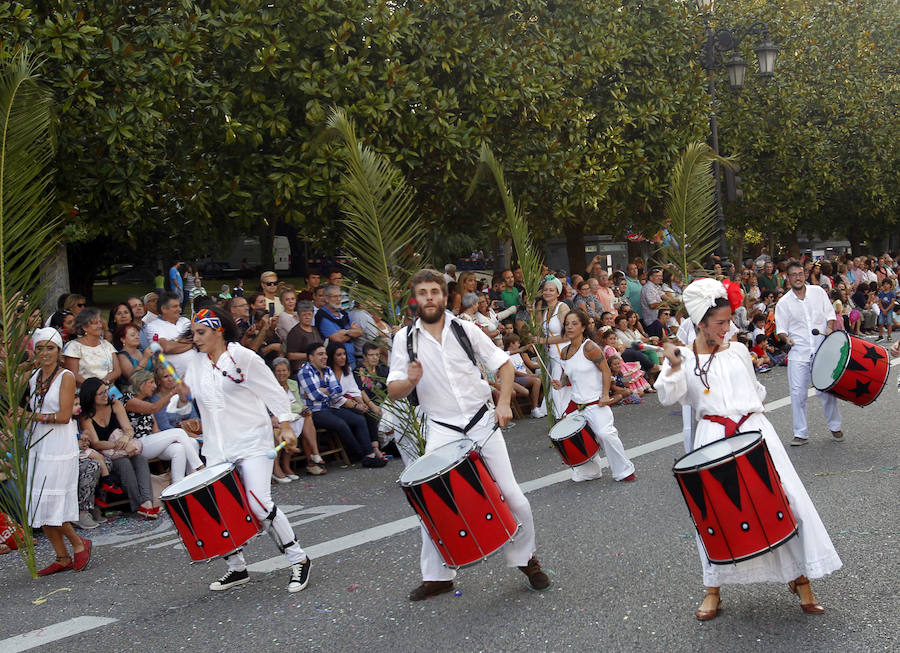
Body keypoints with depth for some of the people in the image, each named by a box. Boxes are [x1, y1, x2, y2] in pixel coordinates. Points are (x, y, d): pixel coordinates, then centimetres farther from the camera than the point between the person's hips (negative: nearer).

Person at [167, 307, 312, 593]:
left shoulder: (242, 357, -5)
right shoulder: (196, 361, 10)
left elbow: (273, 391, -1)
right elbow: (183, 407, 12)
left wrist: (285, 427, -6)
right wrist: (181, 396, -10)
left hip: (252, 442, -6)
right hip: (217, 448, 6)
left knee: (259, 504, -15)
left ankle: (299, 560, -1)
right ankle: (237, 569, 20)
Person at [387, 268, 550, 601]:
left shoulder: (466, 329, 0)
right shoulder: (404, 339, -1)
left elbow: (504, 364, 6)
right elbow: (394, 392, -1)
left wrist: (504, 403, -9)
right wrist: (411, 381, -24)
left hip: (482, 422, 0)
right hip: (442, 430, 0)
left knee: (510, 495, -2)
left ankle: (527, 559, 21)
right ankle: (437, 576, 9)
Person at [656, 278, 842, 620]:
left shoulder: (738, 350, 13)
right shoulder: (683, 357, 4)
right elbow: (668, 397, -10)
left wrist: (753, 410, 15)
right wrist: (674, 368, -23)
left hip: (754, 430, 2)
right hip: (713, 438, -2)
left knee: (785, 499, -3)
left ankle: (800, 576, 11)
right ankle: (713, 589, 14)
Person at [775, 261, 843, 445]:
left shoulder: (818, 292, 6)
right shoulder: (783, 303, 3)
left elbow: (830, 313, 12)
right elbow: (780, 329, 5)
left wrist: (829, 327, -7)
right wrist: (786, 337, -16)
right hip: (798, 352, 0)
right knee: (798, 393, -4)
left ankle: (835, 427, 23)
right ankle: (801, 433, 6)